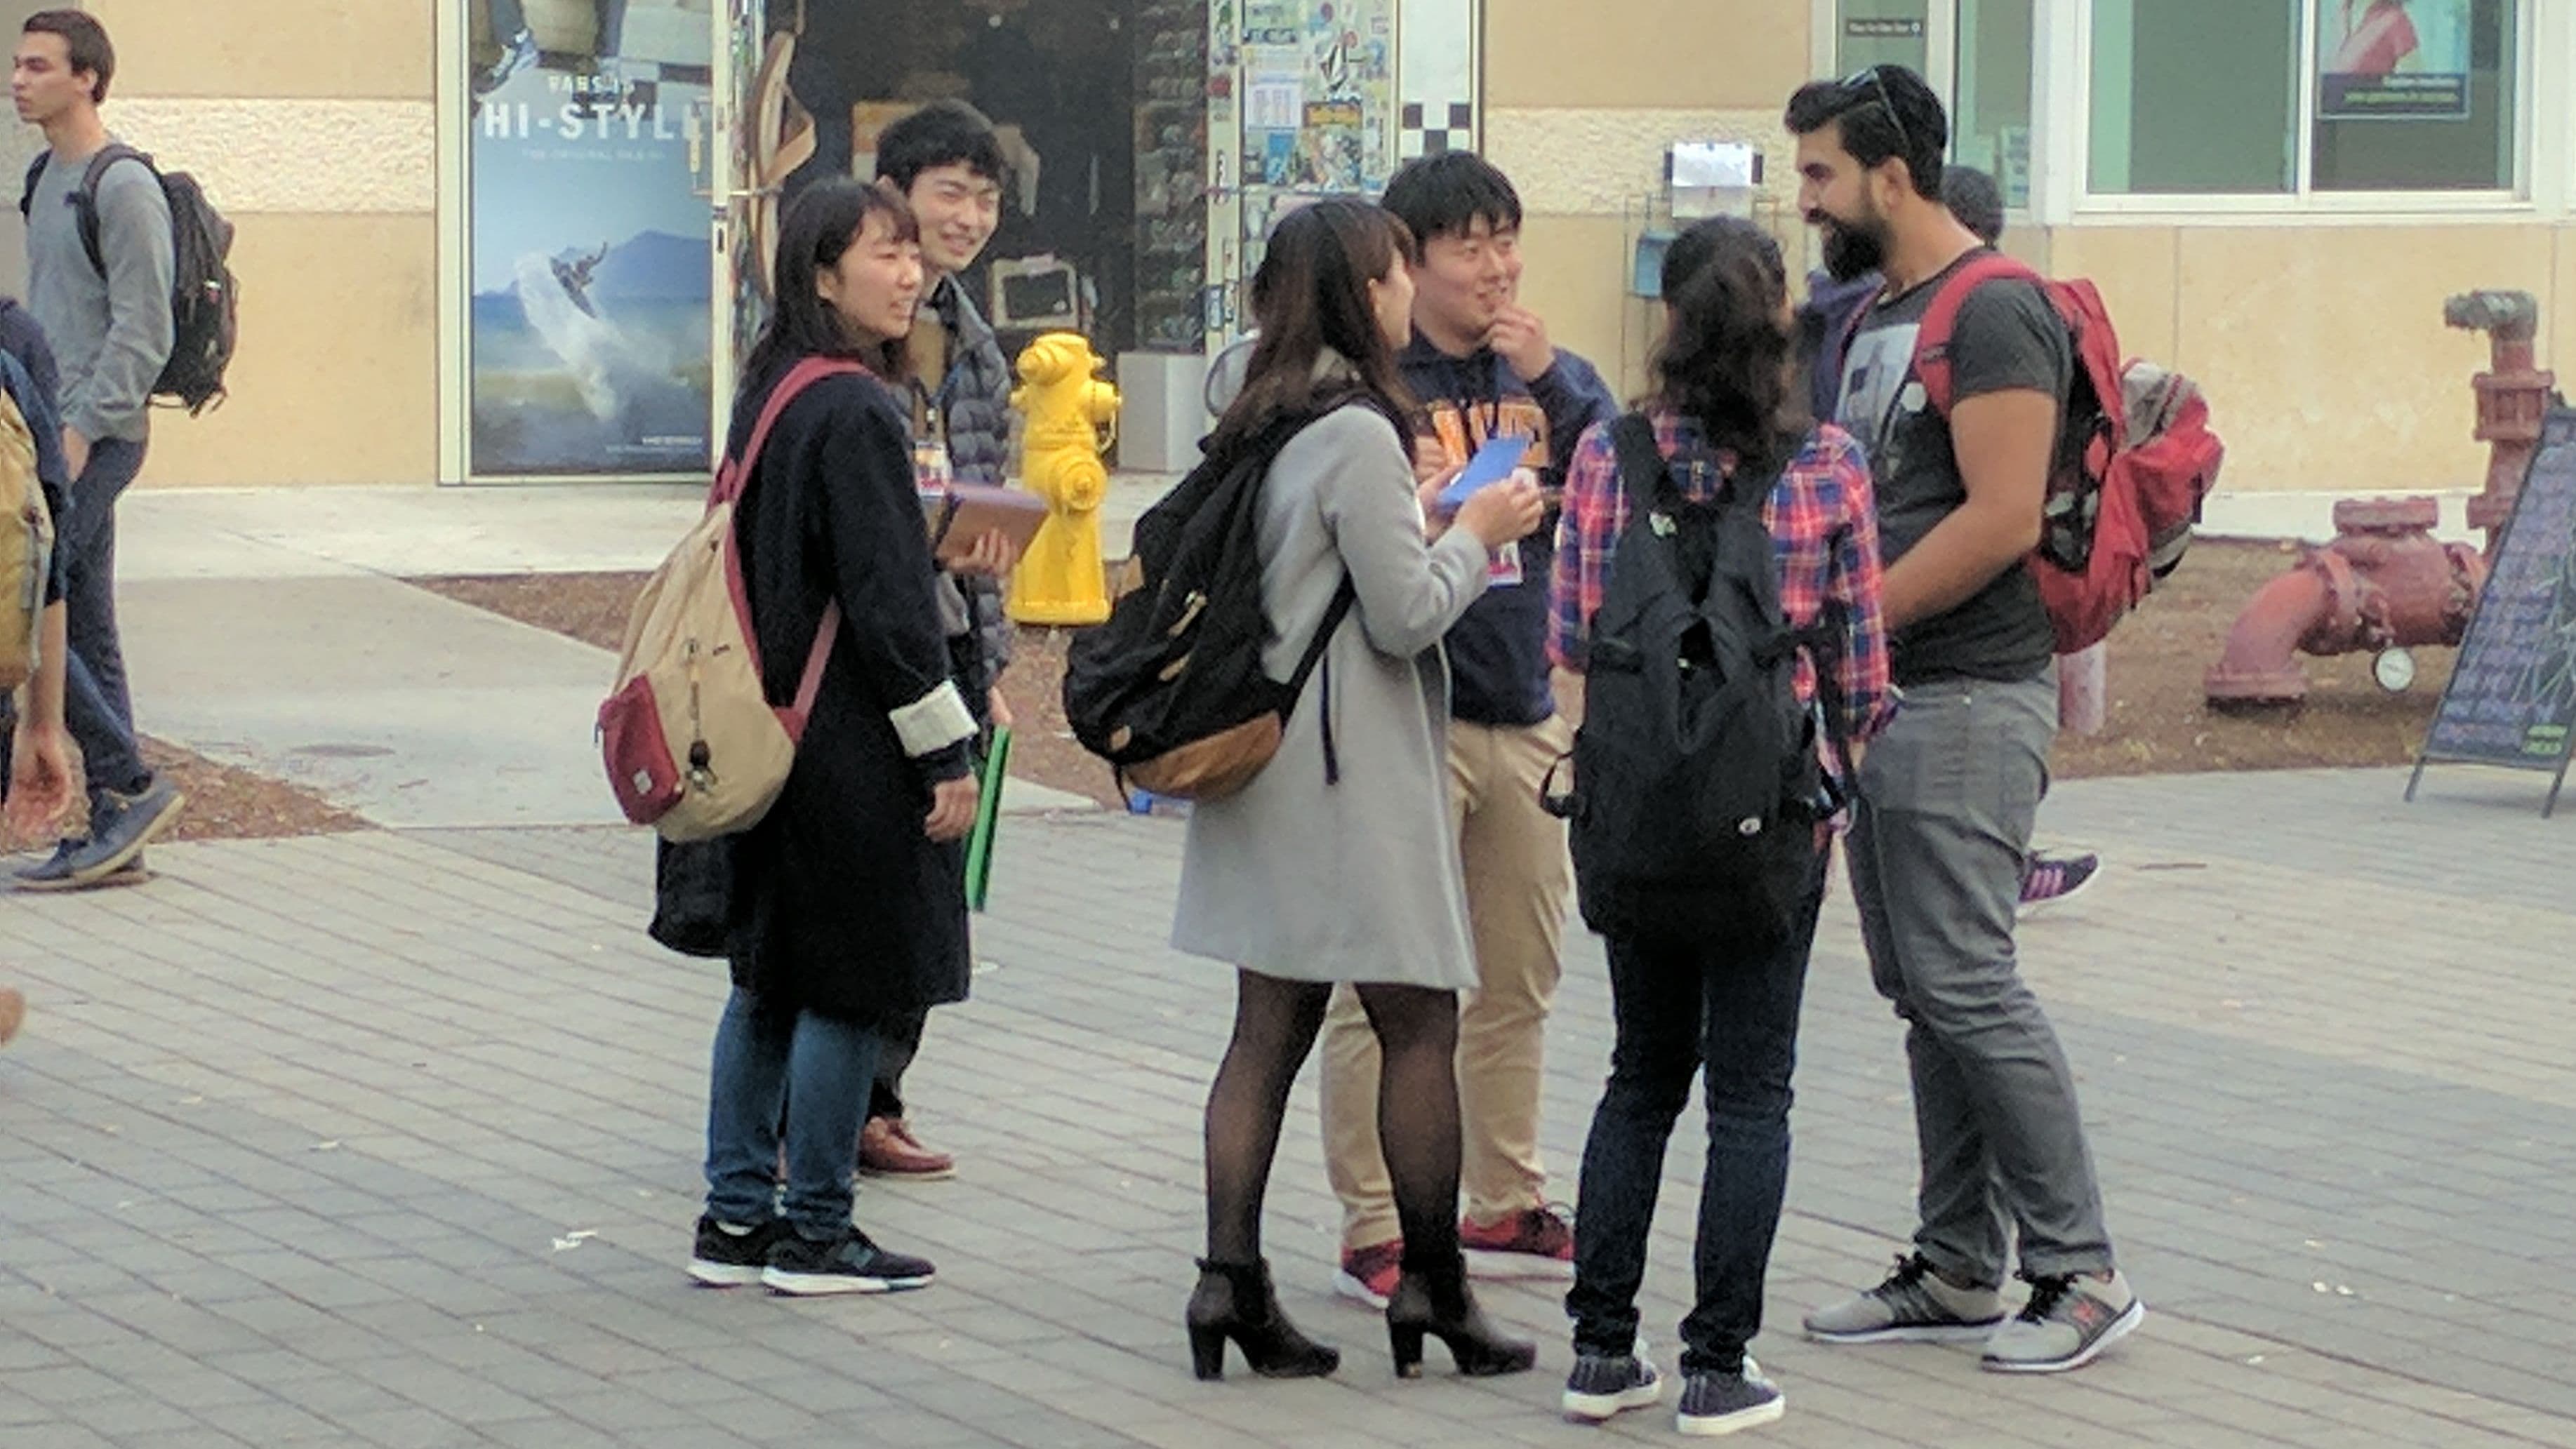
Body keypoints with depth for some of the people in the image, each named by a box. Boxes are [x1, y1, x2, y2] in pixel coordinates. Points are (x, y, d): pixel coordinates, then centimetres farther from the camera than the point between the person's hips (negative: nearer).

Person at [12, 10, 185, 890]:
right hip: (57, 436, 9)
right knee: (83, 629, 8)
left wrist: (81, 430, -21)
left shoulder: (124, 190, -12)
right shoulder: (47, 182, 17)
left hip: (95, 439, -9)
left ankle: (130, 787, -9)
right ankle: (116, 828, 10)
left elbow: (142, 333, -17)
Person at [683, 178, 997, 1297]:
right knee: (849, 988, 0)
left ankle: (736, 1219, 18)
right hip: (851, 746, -9)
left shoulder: (770, 394, 10)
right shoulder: (854, 412, -18)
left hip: (775, 732, 9)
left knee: (770, 978, 14)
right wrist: (946, 751, -14)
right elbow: (889, 601, -19)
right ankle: (814, 1236, 5)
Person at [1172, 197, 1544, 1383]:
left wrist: (1418, 513, 18)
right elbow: (1407, 615, -15)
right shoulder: (1359, 436, -15)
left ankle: (1230, 1279, 1)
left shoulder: (1258, 427, 10)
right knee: (1420, 1025, 1)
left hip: (1265, 745, 8)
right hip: (1356, 768, -8)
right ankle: (1431, 1288, 6)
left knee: (1269, 1028, 6)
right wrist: (1477, 532, 0)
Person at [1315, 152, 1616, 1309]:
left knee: (1518, 982, 15)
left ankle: (1505, 1209, 26)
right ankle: (1373, 1234, 0)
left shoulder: (1554, 380, 9)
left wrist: (1550, 384, -12)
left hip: (1526, 716, 6)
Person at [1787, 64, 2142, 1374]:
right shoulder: (1875, 317, 17)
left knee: (1966, 982, -11)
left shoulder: (1992, 315, -13)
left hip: (1966, 700, -10)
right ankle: (1957, 1270, 15)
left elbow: (1999, 521, -21)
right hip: (1879, 695, 10)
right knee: (1923, 993, 10)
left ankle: (2081, 1275, -6)